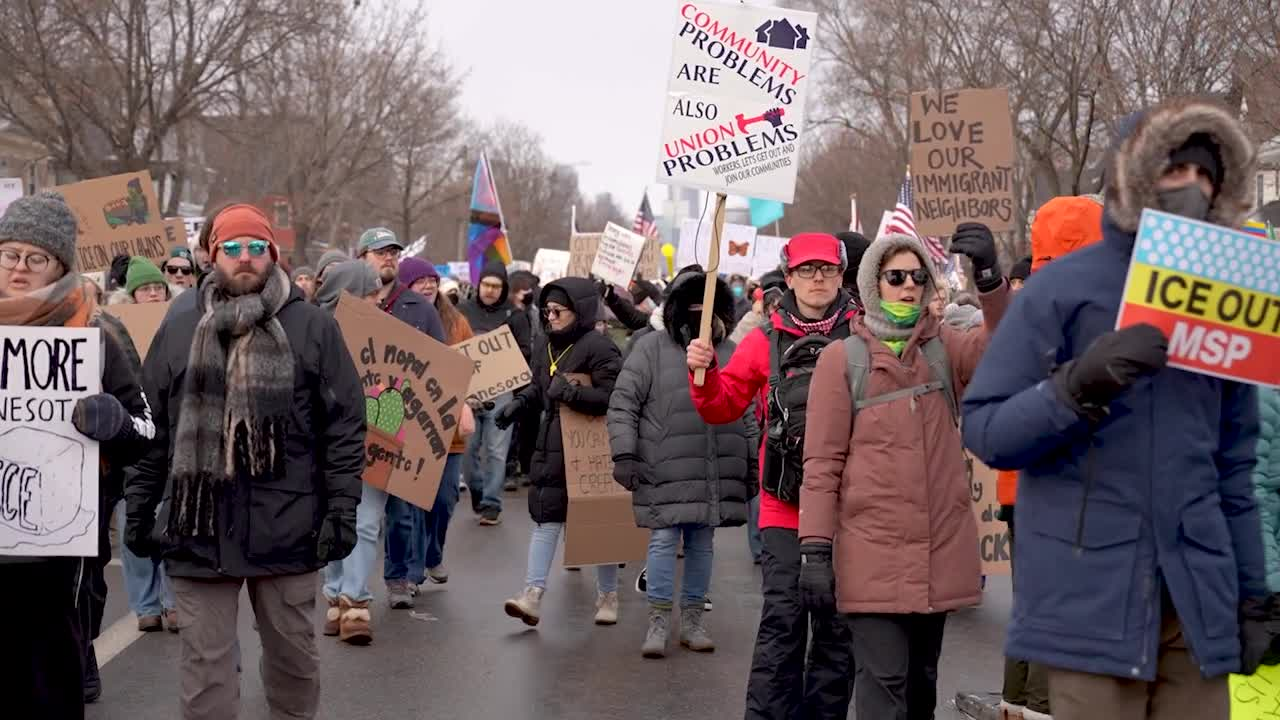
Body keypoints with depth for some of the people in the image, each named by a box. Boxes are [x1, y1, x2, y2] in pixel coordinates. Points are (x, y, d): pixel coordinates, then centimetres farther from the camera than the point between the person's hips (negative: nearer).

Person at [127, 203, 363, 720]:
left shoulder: (313, 327, 0)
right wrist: (139, 508, 8)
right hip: (198, 525, 1)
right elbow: (152, 426, 10)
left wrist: (341, 510, -6)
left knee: (292, 648, 13)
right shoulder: (180, 326, 6)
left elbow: (345, 426, -1)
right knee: (205, 659, 6)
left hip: (287, 524, -1)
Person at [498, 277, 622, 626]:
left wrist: (570, 392, -27)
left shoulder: (598, 347, -14)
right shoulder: (545, 347, 10)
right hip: (552, 446, 6)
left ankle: (607, 596, 22)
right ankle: (533, 594, 1)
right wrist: (519, 402, 7)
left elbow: (613, 397, -21)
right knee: (545, 517, 1)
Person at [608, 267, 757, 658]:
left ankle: (692, 620, 21)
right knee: (663, 542, -2)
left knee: (701, 545, 11)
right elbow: (623, 404, -3)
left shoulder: (730, 353, 12)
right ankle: (658, 621, 8)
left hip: (716, 475, 4)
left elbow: (746, 415, 19)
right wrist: (624, 454, -10)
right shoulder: (652, 348, -1)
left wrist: (753, 464, 17)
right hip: (666, 473, -4)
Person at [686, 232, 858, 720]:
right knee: (782, 622, -3)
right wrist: (704, 372, -9)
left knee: (837, 625, 11)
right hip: (785, 505, 0)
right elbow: (722, 407, 10)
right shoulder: (766, 342, 6)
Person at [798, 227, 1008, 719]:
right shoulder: (842, 358, 0)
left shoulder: (944, 347, 8)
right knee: (883, 680, -5)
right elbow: (822, 461, -3)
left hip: (940, 545, 4)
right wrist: (815, 548, -9)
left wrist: (989, 277, -30)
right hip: (873, 549, -3)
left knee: (922, 678, 15)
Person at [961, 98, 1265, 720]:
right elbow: (985, 431, -6)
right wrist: (1077, 387, -22)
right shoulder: (1064, 288, -3)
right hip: (1092, 593, -4)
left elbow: (1234, 461, 16)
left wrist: (1250, 591, 14)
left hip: (1198, 596, 4)